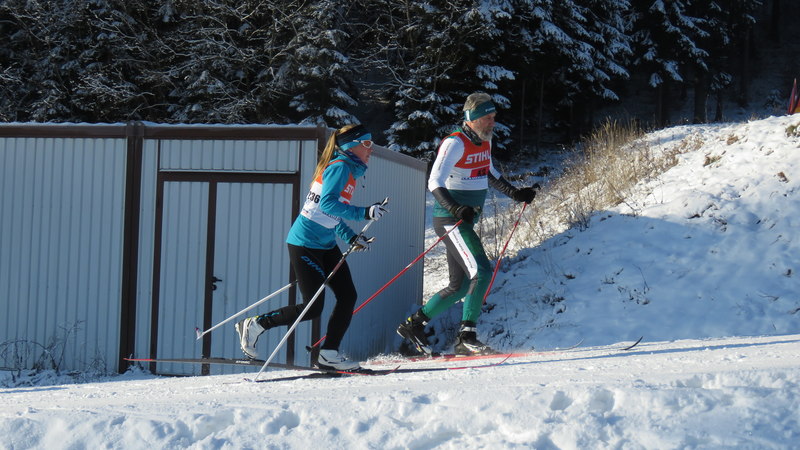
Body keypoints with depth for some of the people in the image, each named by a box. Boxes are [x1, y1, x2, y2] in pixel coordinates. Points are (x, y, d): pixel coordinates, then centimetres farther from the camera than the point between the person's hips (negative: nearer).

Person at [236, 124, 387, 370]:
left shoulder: (348, 170, 16)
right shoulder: (340, 167, -14)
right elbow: (327, 203, -28)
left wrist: (351, 238, 10)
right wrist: (364, 212, -30)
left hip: (326, 246, 10)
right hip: (305, 244, -10)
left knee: (348, 296, 2)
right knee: (312, 308, -7)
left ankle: (328, 354, 7)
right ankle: (254, 325, 6)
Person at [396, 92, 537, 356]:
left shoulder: (485, 141, 11)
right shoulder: (455, 144, -16)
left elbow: (490, 175, 29)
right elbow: (435, 182, -26)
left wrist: (515, 194, 19)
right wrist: (455, 208, -41)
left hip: (466, 221, 9)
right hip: (450, 221, -9)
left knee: (460, 287, 12)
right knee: (481, 272, -22)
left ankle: (413, 325, 22)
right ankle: (467, 336, -21)